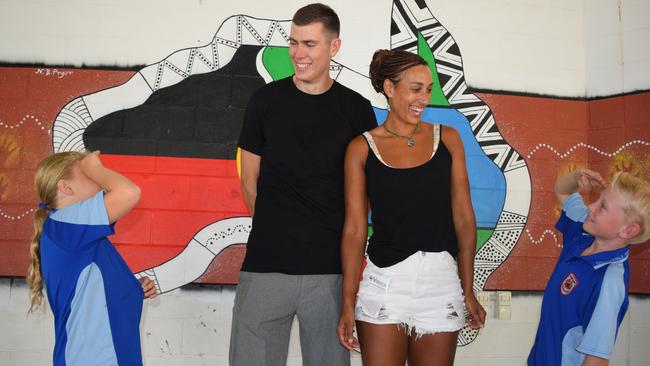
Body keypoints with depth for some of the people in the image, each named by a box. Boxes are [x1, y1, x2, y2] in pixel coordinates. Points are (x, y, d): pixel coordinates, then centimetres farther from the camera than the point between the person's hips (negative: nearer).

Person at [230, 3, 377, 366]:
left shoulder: (357, 109, 3)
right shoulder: (265, 101, 4)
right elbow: (250, 181, 10)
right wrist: (274, 231, 11)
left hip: (331, 268, 0)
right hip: (265, 264, 0)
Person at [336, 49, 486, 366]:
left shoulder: (447, 138, 6)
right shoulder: (362, 148, 0)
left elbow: (463, 218, 7)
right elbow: (355, 229, 0)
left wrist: (468, 291, 6)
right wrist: (348, 303, -3)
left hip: (441, 281, 2)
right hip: (385, 282, -2)